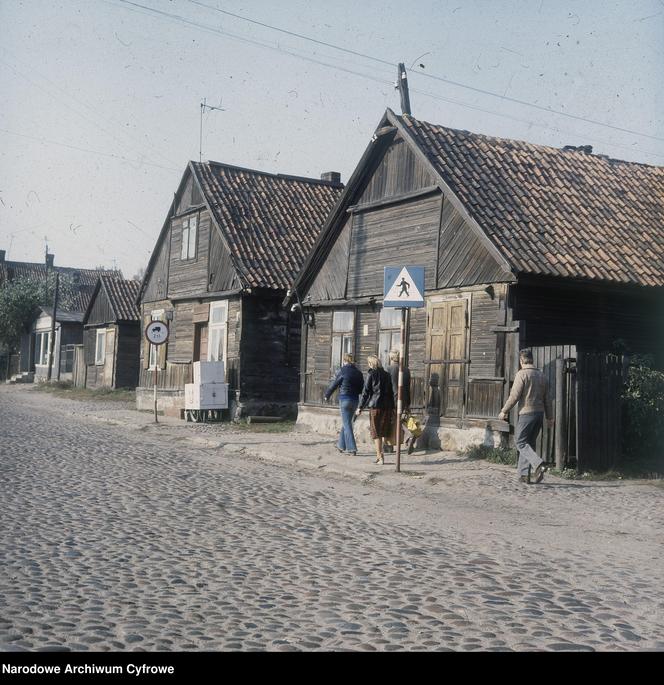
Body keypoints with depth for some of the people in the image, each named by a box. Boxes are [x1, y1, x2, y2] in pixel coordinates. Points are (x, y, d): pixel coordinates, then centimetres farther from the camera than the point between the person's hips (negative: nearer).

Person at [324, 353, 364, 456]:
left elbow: (333, 385, -2)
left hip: (344, 399, -6)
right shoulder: (358, 372, 6)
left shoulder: (342, 371, -10)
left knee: (347, 424, -2)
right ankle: (341, 445, 30)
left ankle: (352, 449, -8)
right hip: (355, 399, 6)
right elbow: (362, 388, 10)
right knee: (346, 422, 19)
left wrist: (327, 395, 12)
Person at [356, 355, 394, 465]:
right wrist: (392, 407, 17)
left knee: (376, 432, 2)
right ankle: (379, 455, 17)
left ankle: (380, 457, -1)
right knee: (382, 431, 13)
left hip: (375, 405, -5)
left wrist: (360, 407, -2)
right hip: (386, 406, 5)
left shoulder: (371, 374, -6)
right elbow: (391, 392, 12)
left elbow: (366, 391, -6)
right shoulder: (386, 374, 9)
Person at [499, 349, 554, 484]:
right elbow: (547, 398, 15)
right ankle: (524, 474, 9)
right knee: (530, 443, 12)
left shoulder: (522, 374, -8)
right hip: (540, 413, 7)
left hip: (527, 412, -7)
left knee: (521, 443, -2)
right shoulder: (542, 375, 13)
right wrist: (550, 417, 21)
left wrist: (504, 411, -3)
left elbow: (514, 395, -12)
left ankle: (539, 464, -22)